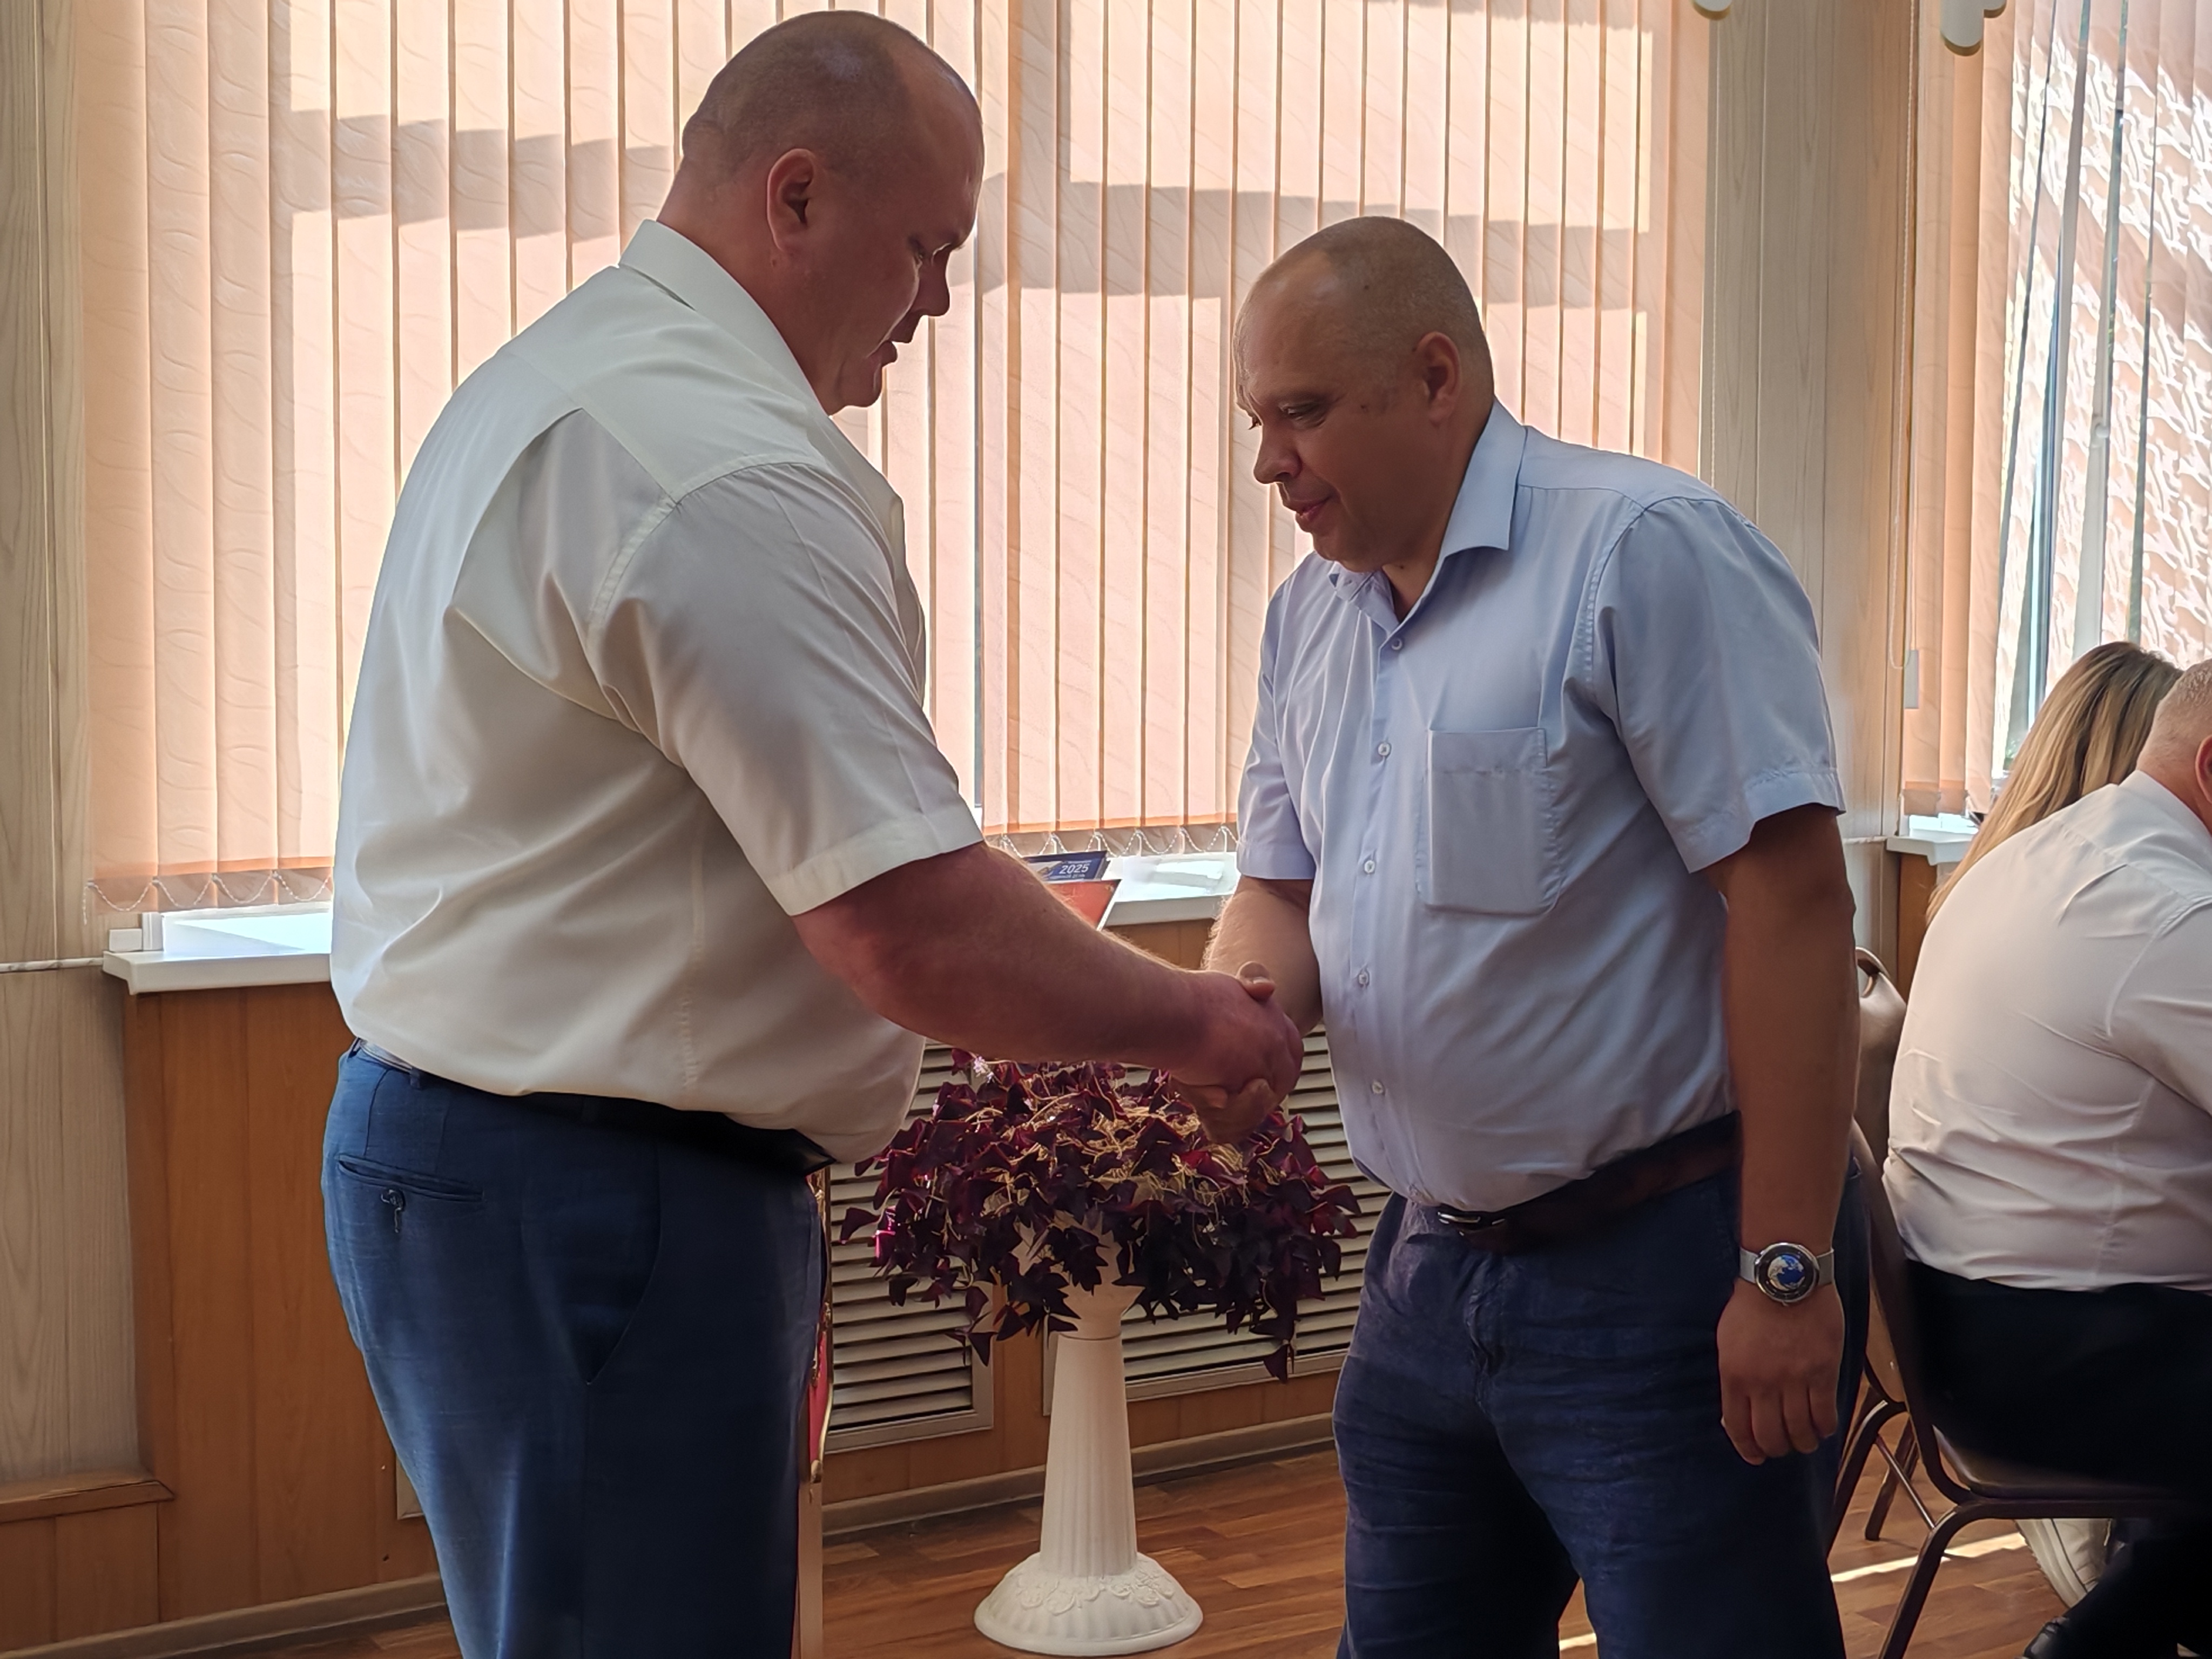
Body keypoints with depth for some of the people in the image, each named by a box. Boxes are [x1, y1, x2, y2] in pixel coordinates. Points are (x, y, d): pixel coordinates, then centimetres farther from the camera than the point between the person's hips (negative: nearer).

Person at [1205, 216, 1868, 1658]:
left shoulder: (1646, 551, -14)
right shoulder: (1311, 615, 10)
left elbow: (1793, 900, -18)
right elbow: (1284, 891, 16)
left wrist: (1789, 1270, -20)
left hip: (1665, 1270, -7)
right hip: (1432, 1261, 8)